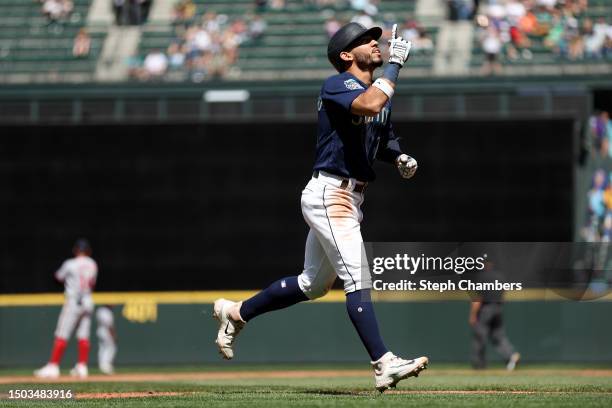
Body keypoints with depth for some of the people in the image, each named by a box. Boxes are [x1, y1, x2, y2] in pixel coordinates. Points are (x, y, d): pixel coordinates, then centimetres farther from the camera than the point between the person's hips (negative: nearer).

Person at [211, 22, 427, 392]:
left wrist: (400, 158, 5)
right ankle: (384, 365, -21)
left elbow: (383, 136, 27)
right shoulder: (337, 85, -13)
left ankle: (236, 313, 31)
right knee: (358, 279, -16)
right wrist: (395, 64, -23)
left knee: (314, 284, 17)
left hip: (352, 199, 10)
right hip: (328, 194, -10)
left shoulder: (380, 91, 14)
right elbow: (369, 105, -34)